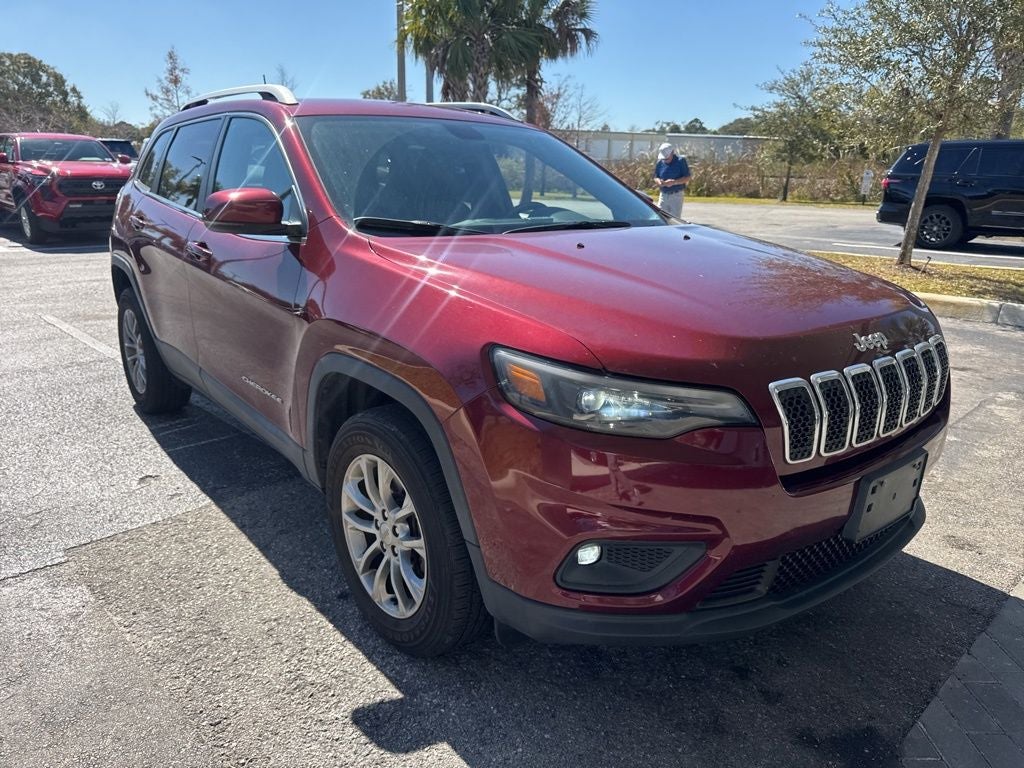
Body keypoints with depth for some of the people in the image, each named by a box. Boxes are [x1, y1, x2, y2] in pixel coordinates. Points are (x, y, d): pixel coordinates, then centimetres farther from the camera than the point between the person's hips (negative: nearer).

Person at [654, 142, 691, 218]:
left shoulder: (680, 161, -5)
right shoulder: (660, 163, 5)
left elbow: (687, 177, -7)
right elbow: (655, 177, 12)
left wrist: (674, 182, -21)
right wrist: (659, 181, -14)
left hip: (676, 195, -3)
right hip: (663, 195, 3)